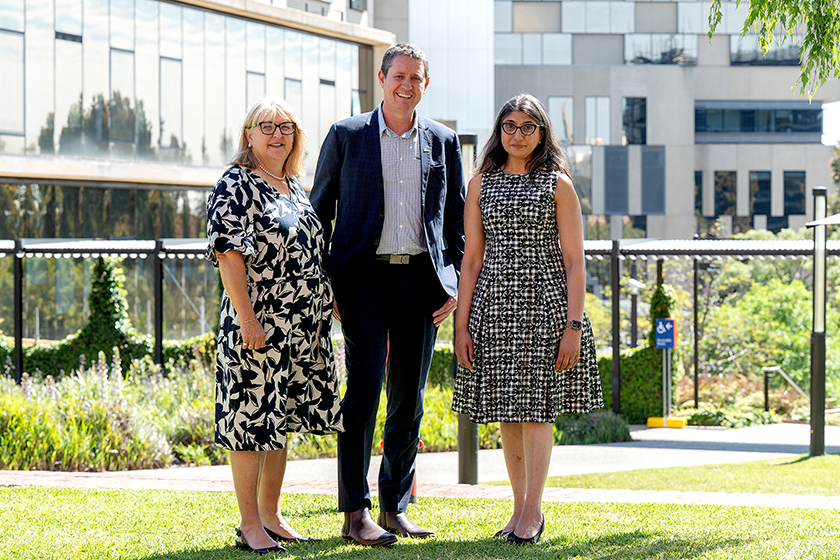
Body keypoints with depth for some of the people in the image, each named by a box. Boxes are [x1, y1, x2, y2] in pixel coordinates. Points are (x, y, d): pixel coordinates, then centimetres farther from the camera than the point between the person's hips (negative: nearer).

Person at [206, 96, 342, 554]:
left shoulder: (295, 186, 16)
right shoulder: (235, 186, -8)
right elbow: (228, 254, -16)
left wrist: (329, 300, 18)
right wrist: (247, 319, -21)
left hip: (302, 328, 8)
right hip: (257, 326, -8)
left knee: (280, 420, 13)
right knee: (252, 419, -4)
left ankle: (271, 515, 22)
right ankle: (250, 525, 2)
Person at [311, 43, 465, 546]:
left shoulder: (443, 142, 10)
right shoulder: (347, 136, 3)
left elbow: (457, 218, 14)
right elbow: (321, 210, 6)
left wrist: (456, 284, 4)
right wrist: (321, 284, 0)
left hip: (422, 279, 3)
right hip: (365, 278, -3)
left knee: (410, 398, 7)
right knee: (364, 389, -9)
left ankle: (395, 508, 15)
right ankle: (356, 514, -7)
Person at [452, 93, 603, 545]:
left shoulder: (558, 185, 2)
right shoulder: (481, 184, 9)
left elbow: (574, 262, -2)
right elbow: (472, 259, 8)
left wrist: (573, 326, -10)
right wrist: (462, 325, 2)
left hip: (544, 304, -3)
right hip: (495, 305, 3)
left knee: (537, 408, -7)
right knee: (507, 412, 6)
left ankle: (533, 512, -5)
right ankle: (520, 507, 15)